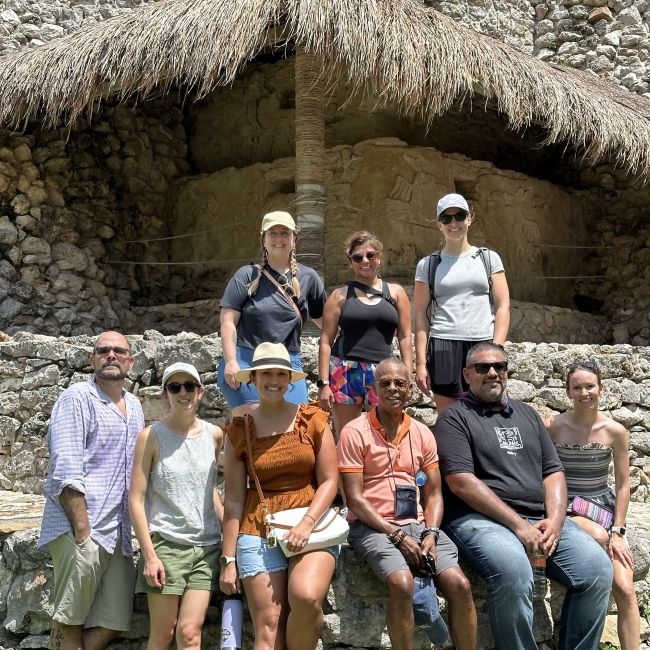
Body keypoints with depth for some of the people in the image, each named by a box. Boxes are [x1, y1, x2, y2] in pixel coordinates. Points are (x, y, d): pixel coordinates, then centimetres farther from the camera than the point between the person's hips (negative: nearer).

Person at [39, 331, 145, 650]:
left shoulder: (134, 406, 18)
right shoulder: (78, 397, -4)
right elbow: (66, 471, -13)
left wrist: (136, 526, 13)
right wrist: (82, 531, -18)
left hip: (118, 532, 7)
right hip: (80, 529, -7)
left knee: (112, 623, 5)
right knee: (70, 623, -1)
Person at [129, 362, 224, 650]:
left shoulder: (214, 434, 6)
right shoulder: (151, 436, -6)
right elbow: (136, 499, -7)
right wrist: (149, 555, -12)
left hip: (207, 544, 3)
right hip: (166, 543, -3)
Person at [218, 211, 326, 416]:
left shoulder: (308, 278, 11)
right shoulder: (248, 275, 4)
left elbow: (324, 320, 20)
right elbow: (228, 320, -3)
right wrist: (230, 361, -12)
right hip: (245, 362, -3)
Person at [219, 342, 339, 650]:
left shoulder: (311, 419, 5)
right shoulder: (239, 430, 6)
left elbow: (329, 481, 2)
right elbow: (234, 499, 5)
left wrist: (306, 523, -13)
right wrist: (228, 559, 3)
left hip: (312, 525, -1)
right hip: (258, 531, 1)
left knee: (306, 596, -27)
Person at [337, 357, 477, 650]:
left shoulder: (422, 434, 12)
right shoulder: (355, 432, -4)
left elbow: (433, 493, 12)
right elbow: (354, 499, -8)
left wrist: (430, 533, -7)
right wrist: (396, 536, -15)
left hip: (416, 524, 5)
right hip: (372, 526, -4)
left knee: (460, 584, -17)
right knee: (402, 583, -32)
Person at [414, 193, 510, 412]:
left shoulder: (489, 258, 11)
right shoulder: (428, 264, 10)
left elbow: (503, 306, 6)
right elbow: (421, 315, 8)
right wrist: (420, 363, 1)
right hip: (443, 348, 0)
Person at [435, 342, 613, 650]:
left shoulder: (526, 414, 22)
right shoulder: (454, 417, 2)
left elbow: (553, 471, 16)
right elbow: (461, 482, -10)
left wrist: (554, 520, -4)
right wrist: (520, 526, -14)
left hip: (540, 519, 6)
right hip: (479, 519, -5)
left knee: (598, 567, -16)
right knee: (514, 570, -35)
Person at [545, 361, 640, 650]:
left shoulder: (615, 431, -3)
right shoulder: (553, 427, -8)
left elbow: (623, 486, 1)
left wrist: (617, 531, -6)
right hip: (565, 510, -2)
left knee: (625, 590, -14)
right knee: (598, 536, -35)